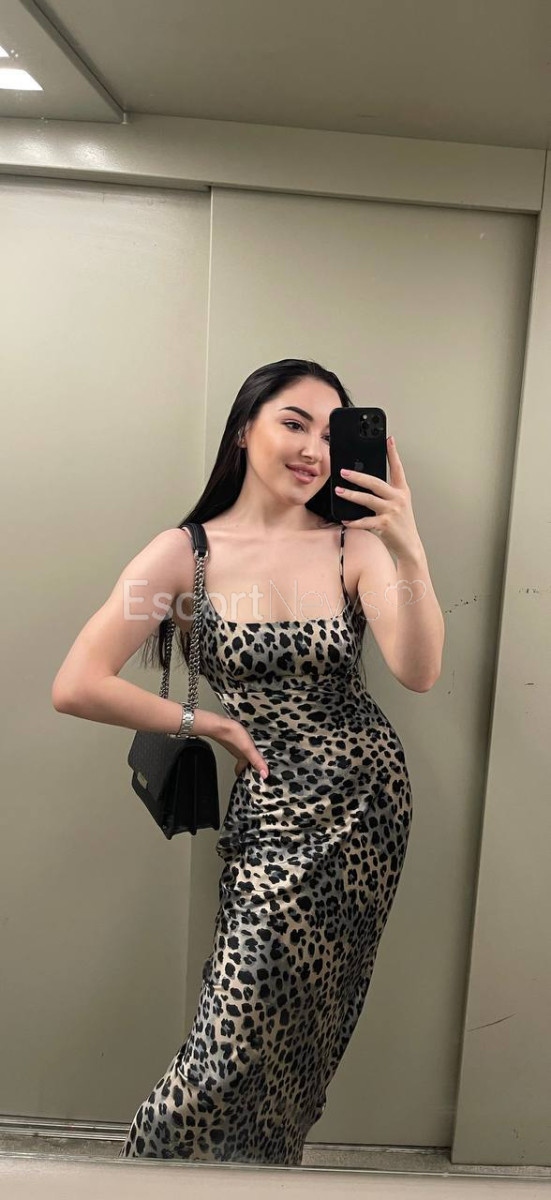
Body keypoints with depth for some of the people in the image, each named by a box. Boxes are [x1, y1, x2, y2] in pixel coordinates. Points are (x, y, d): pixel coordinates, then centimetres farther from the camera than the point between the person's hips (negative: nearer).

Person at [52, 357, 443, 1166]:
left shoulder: (354, 546, -3)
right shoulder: (187, 553, -8)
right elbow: (76, 687, -12)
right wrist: (206, 723, -9)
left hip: (368, 799, 2)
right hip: (274, 807, -2)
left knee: (289, 1042, 12)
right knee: (239, 1047, 2)